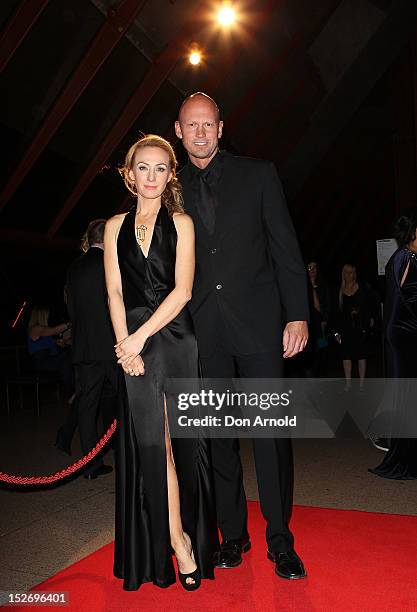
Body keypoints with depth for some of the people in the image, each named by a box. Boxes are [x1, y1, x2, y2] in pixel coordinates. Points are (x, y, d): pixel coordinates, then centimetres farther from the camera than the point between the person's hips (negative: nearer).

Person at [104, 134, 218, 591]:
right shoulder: (116, 226, 10)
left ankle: (182, 535, 22)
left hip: (175, 338, -1)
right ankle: (176, 539, 12)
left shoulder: (181, 223, 4)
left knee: (180, 439, 4)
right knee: (152, 441, 1)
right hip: (133, 343, 1)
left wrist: (141, 336, -11)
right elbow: (115, 292, 4)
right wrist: (124, 344, -8)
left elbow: (182, 290, -5)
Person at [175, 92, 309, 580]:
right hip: (203, 328, 2)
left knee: (270, 431, 0)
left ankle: (280, 541, 16)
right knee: (218, 435, 9)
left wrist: (298, 315, -4)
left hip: (257, 320, -2)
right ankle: (233, 534, 25)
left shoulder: (258, 174, 6)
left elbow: (285, 248, 3)